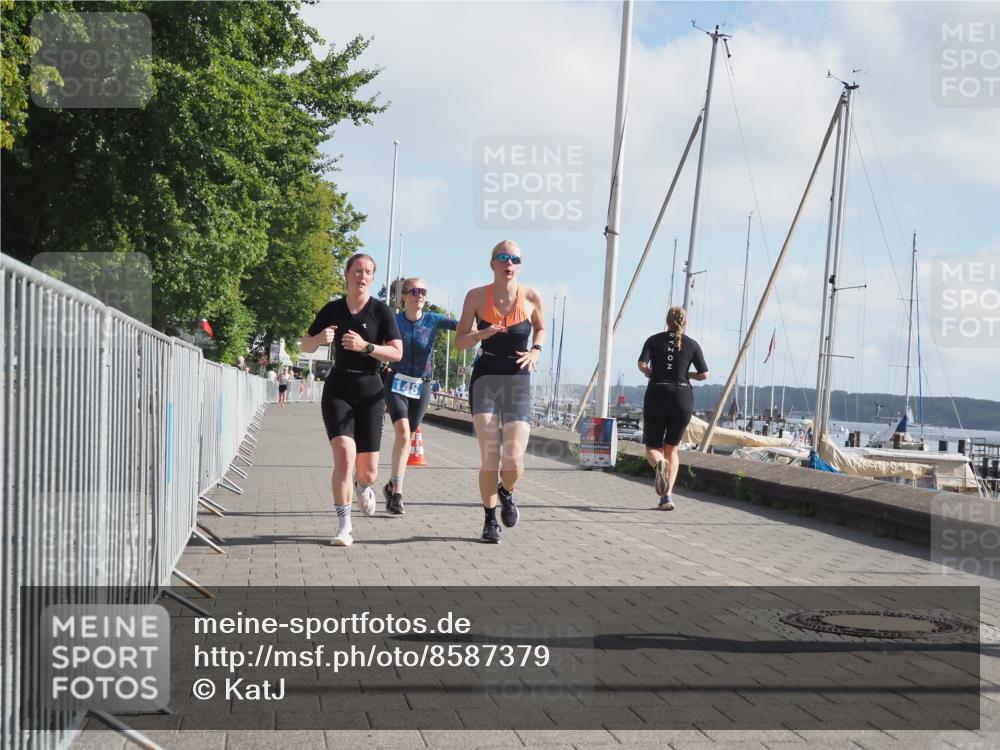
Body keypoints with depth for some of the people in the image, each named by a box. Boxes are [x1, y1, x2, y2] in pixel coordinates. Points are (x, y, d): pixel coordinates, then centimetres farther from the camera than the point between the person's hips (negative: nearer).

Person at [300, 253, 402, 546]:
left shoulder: (380, 310, -1)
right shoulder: (333, 309, 5)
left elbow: (397, 353, -7)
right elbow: (306, 346, 13)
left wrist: (365, 346, -21)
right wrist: (319, 338, -10)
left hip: (370, 390, 0)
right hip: (338, 389, 0)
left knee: (368, 471, 2)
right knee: (345, 455, -20)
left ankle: (362, 487, 42)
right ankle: (344, 527, -9)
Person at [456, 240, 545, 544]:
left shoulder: (531, 297, -1)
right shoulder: (477, 296, -2)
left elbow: (541, 328, 20)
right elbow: (460, 341, 3)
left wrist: (536, 351, 0)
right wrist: (481, 333, -17)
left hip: (518, 381, 1)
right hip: (485, 378, 0)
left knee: (514, 461, -10)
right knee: (490, 458, -8)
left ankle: (506, 493, 27)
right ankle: (490, 521, 14)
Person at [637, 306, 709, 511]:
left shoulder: (654, 340, 5)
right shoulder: (692, 344, 5)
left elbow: (642, 364, -10)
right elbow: (704, 374, 0)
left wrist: (652, 374, 10)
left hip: (656, 396, -1)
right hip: (683, 397, 1)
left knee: (652, 448, 10)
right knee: (672, 449, 14)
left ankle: (659, 463, -28)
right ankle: (667, 496, 1)